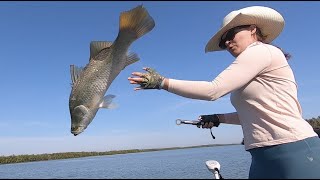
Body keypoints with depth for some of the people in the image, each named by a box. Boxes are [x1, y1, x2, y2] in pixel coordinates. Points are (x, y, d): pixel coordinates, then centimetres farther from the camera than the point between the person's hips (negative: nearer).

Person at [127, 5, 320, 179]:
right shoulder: (255, 67, 17)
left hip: (293, 152, -9)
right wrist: (218, 118, 13)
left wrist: (162, 82, -17)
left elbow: (213, 90, -20)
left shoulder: (261, 50, -10)